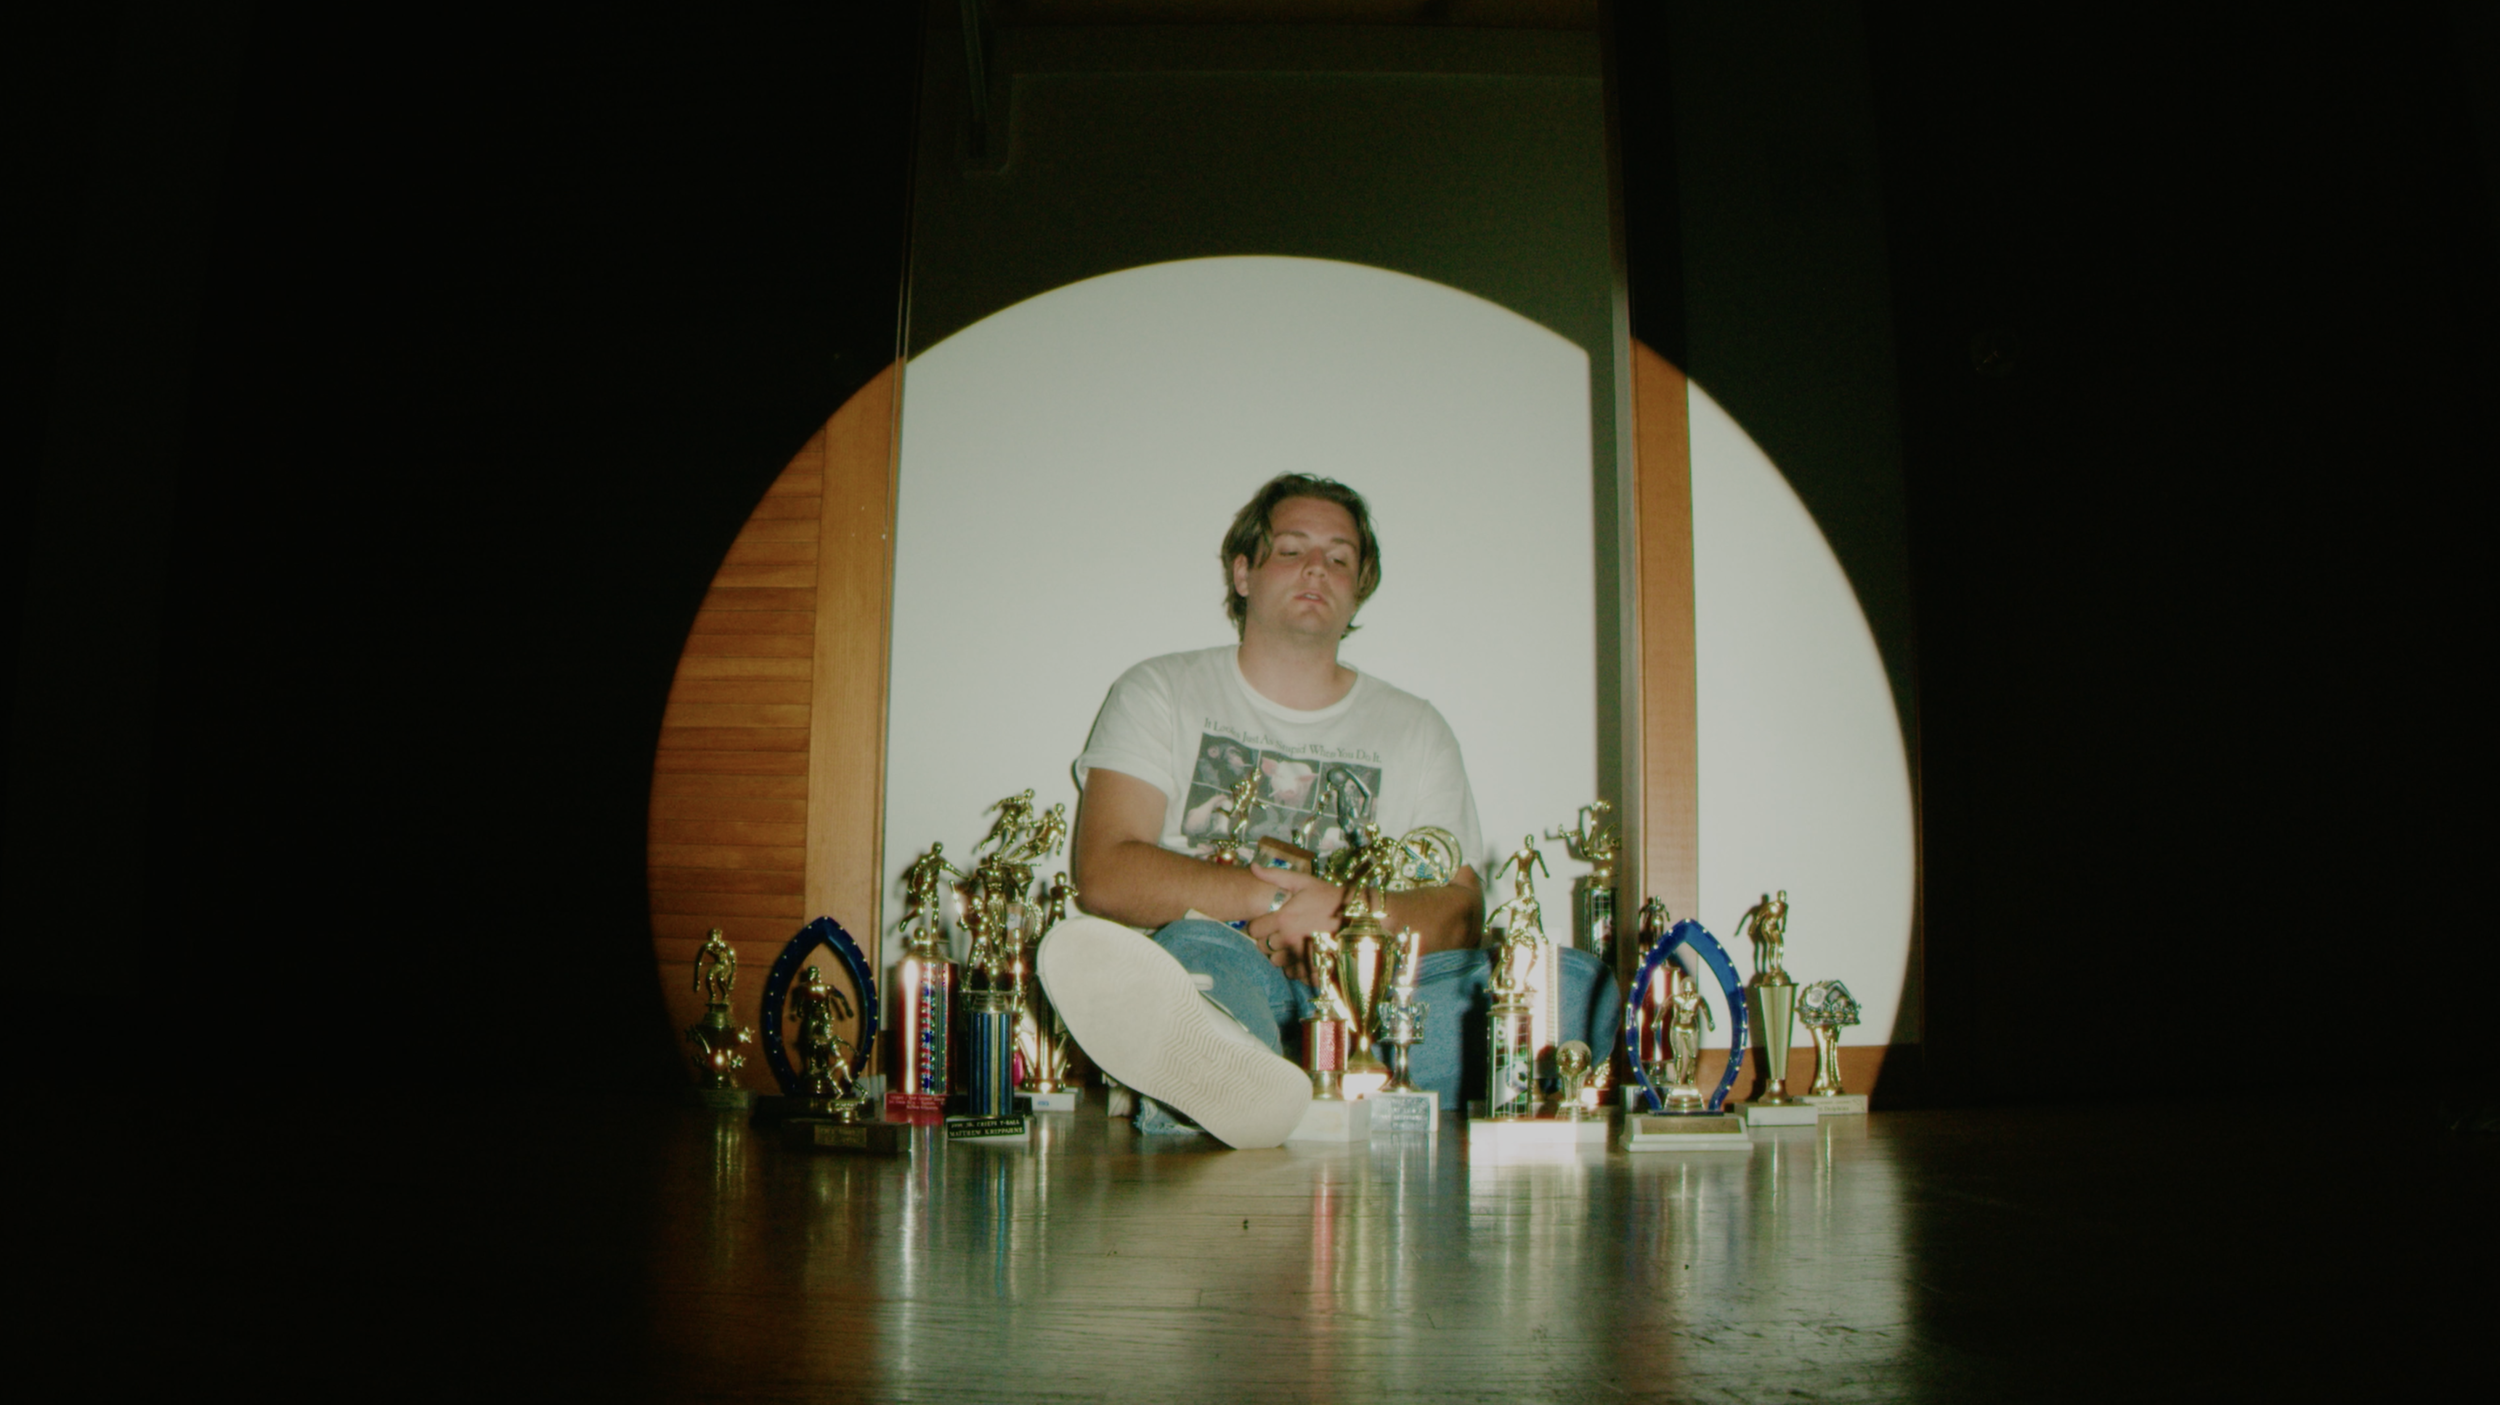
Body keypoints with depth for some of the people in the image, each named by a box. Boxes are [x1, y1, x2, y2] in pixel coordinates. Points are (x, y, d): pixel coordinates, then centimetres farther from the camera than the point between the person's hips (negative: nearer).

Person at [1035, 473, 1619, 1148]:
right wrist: (1280, 898, -13)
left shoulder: (1413, 728, 20)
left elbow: (1460, 912, 8)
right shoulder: (1161, 693, 14)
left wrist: (1346, 920, -14)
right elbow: (1106, 877, -1)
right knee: (1195, 948, -36)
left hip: (1374, 989, 2)